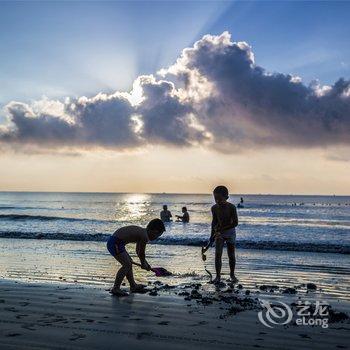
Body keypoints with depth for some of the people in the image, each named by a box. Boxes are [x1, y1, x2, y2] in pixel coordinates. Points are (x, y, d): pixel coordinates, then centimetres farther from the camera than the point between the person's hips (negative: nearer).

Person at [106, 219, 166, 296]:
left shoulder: (142, 232, 15)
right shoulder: (145, 236, -15)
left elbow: (138, 251, 27)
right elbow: (141, 253, -5)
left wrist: (146, 263, 32)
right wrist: (143, 264, 14)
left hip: (113, 241, 11)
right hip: (116, 243, -11)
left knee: (129, 263, 19)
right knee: (127, 264, -11)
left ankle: (133, 286, 29)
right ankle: (115, 288, -8)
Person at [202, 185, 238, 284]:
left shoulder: (231, 207, -17)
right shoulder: (214, 208, -6)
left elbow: (235, 223, -19)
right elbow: (214, 222, 7)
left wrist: (221, 229, -25)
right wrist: (212, 237, 7)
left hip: (230, 232, -2)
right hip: (219, 233, 2)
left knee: (231, 255, 6)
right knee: (217, 254, -9)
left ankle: (232, 275, 22)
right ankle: (218, 276, -5)